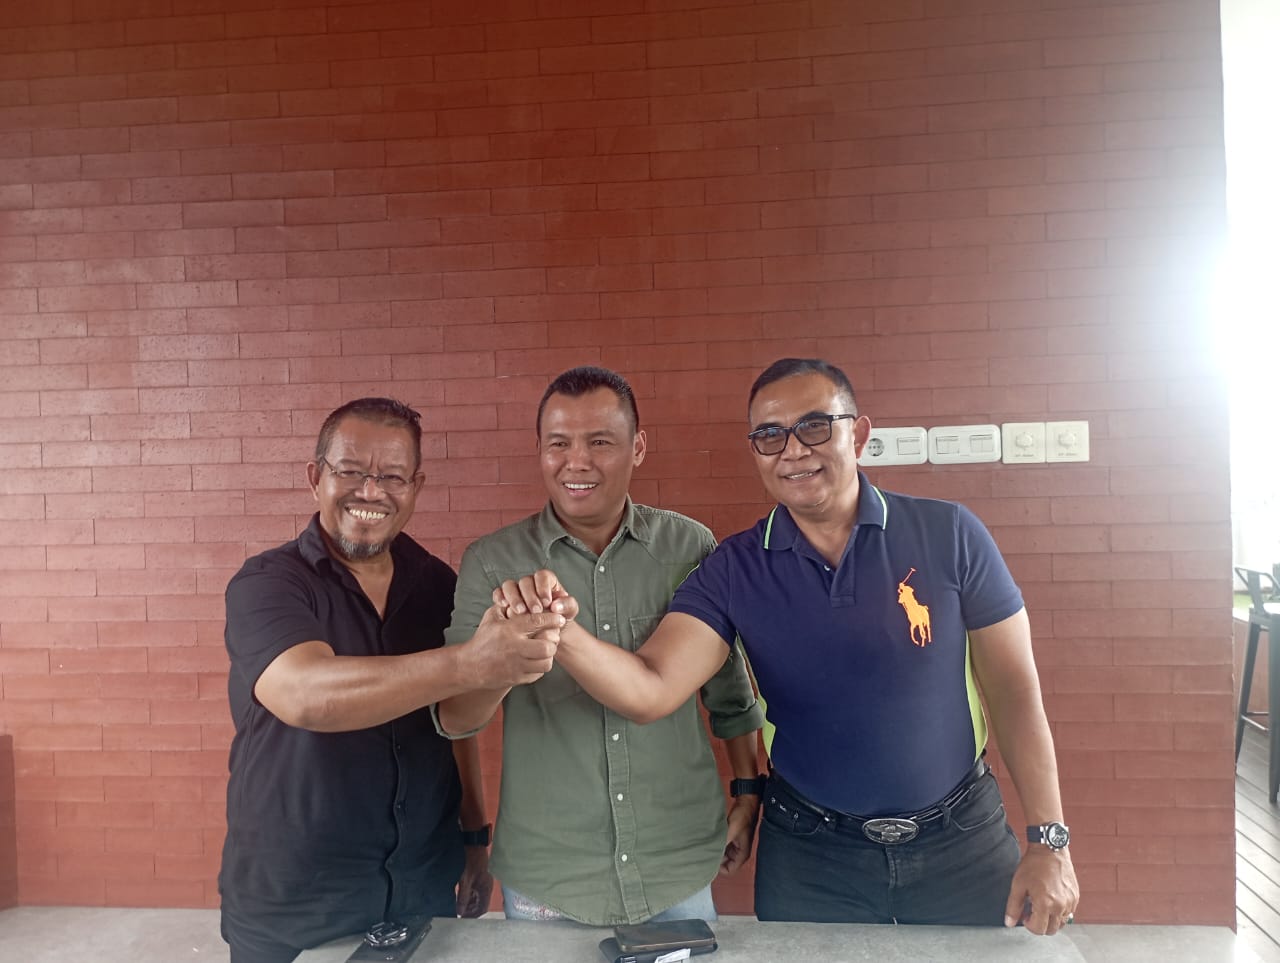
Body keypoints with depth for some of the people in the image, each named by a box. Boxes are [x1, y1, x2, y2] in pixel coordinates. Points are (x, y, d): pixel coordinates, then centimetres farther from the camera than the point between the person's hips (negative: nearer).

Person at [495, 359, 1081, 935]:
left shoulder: (947, 535, -12)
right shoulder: (734, 570, -10)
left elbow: (1014, 690, -5)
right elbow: (650, 690, -20)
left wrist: (1049, 841, -6)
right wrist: (562, 632, -39)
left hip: (961, 841, 0)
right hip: (810, 855, 0)